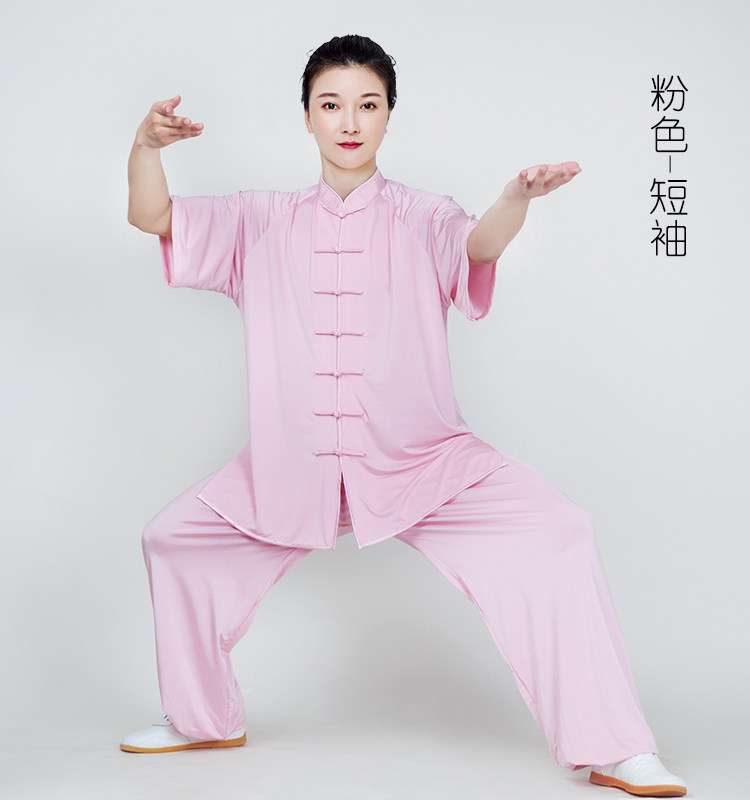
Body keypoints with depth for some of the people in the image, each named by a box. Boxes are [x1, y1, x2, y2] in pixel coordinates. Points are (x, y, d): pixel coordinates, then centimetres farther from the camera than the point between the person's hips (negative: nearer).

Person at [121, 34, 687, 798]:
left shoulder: (421, 219, -1)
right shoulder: (265, 221, 6)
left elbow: (479, 242, -24)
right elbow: (153, 216, -1)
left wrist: (518, 197, -48)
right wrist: (146, 146, -24)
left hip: (422, 462, -3)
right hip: (293, 468, 3)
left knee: (555, 531, -21)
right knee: (173, 538, 5)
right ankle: (201, 719, 27)